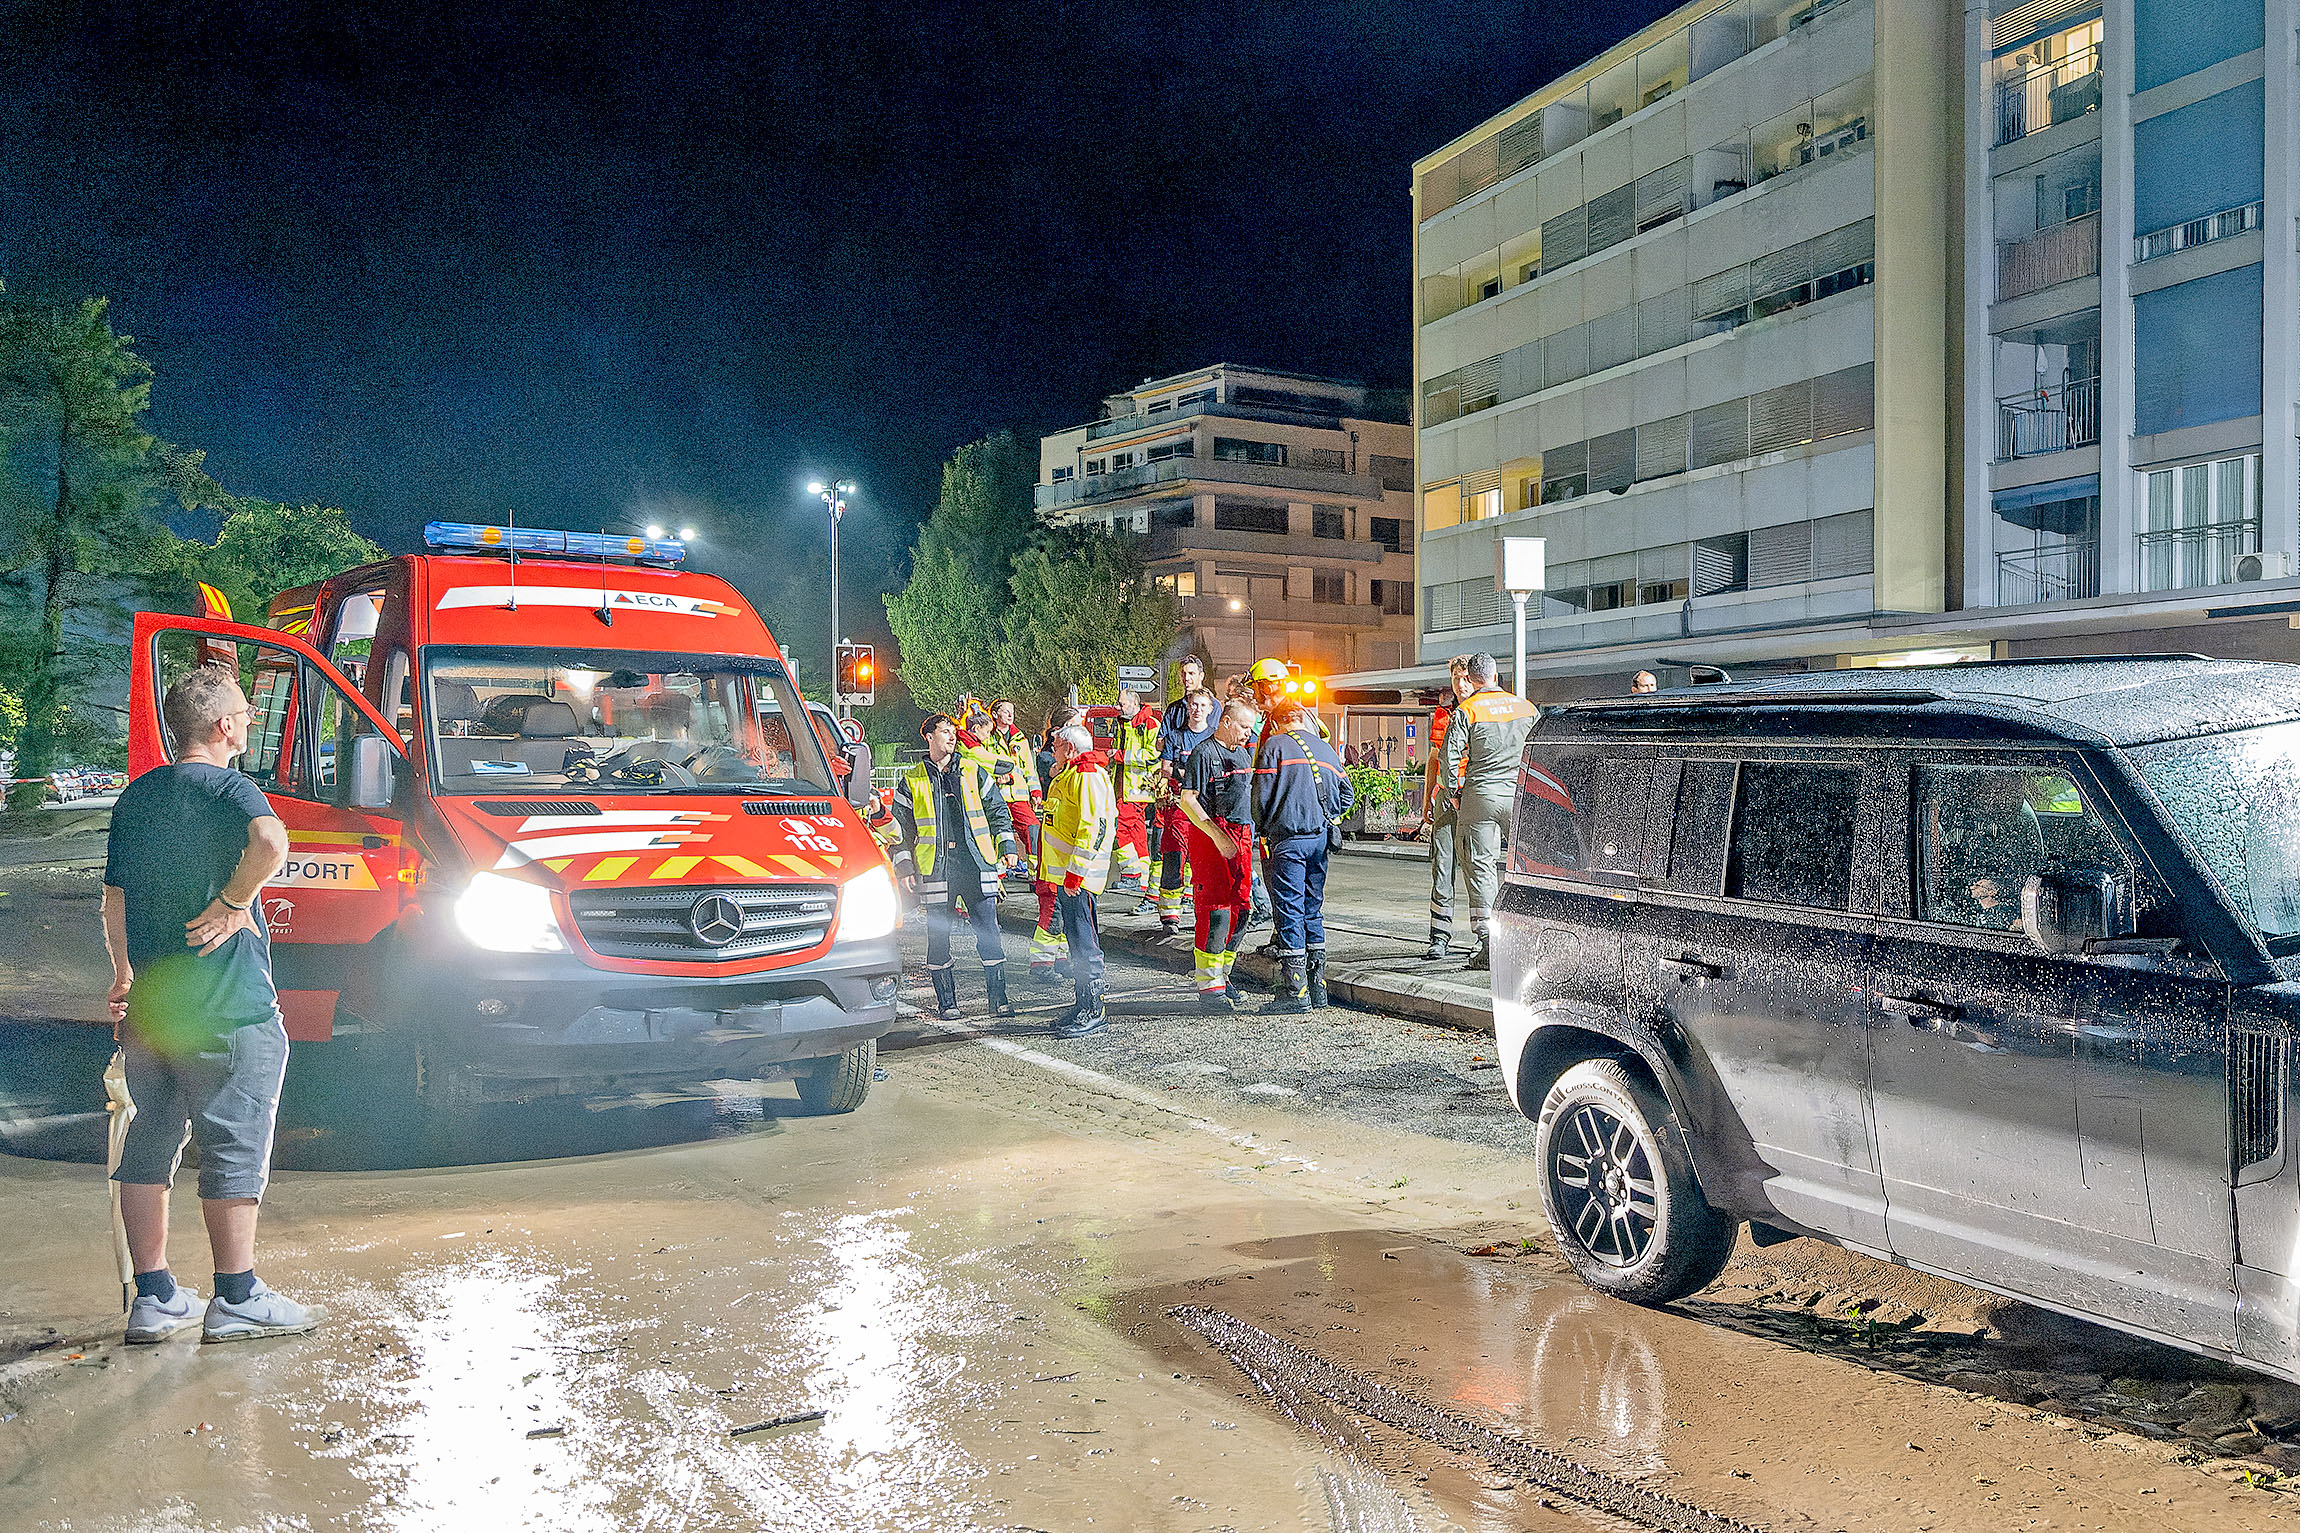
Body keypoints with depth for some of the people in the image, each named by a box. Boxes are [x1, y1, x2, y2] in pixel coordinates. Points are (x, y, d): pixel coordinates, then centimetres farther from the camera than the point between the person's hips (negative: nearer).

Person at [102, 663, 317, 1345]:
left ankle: (154, 1297, 18)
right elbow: (271, 840, -33)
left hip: (150, 1004, 7)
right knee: (235, 1146, -1)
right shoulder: (230, 788, -10)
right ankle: (237, 1300, 4)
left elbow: (114, 896, 17)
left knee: (149, 1146, 12)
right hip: (227, 1007, -7)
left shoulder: (136, 796, 13)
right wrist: (233, 903, -18)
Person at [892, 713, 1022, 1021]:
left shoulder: (974, 772, 9)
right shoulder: (913, 780, 7)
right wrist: (903, 865, 1)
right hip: (935, 870, 0)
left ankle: (998, 999, 8)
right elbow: (901, 826, 9)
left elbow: (997, 811, 15)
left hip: (977, 865, 1)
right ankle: (946, 1002, 14)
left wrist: (1007, 845, 5)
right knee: (938, 937, 3)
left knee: (989, 934, -1)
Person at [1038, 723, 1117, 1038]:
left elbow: (1094, 826, -22)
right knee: (1076, 939, 14)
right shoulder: (1067, 775, 20)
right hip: (1066, 873, 11)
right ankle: (1083, 1006, 21)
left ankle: (1093, 1012, -4)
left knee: (1084, 943, -8)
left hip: (1078, 874, -11)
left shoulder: (1088, 775, -14)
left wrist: (1076, 870, -24)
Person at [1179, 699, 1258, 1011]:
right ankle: (1209, 988, -6)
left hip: (1241, 836, 8)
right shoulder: (1204, 753, -7)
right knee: (1216, 911, -10)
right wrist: (1217, 834, -20)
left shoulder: (1243, 754, 19)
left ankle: (1222, 976, 21)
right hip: (1210, 836, -8)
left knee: (1239, 909, 9)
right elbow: (1187, 799, -14)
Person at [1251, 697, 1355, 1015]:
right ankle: (1317, 984, 17)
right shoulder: (1325, 748, 16)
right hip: (1322, 837, 6)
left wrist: (1262, 828, 9)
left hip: (1289, 838, -6)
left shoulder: (1274, 745, -2)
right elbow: (1347, 793, 18)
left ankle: (1295, 991, -5)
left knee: (1289, 910, -4)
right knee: (1313, 908, 14)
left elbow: (1262, 794, -6)